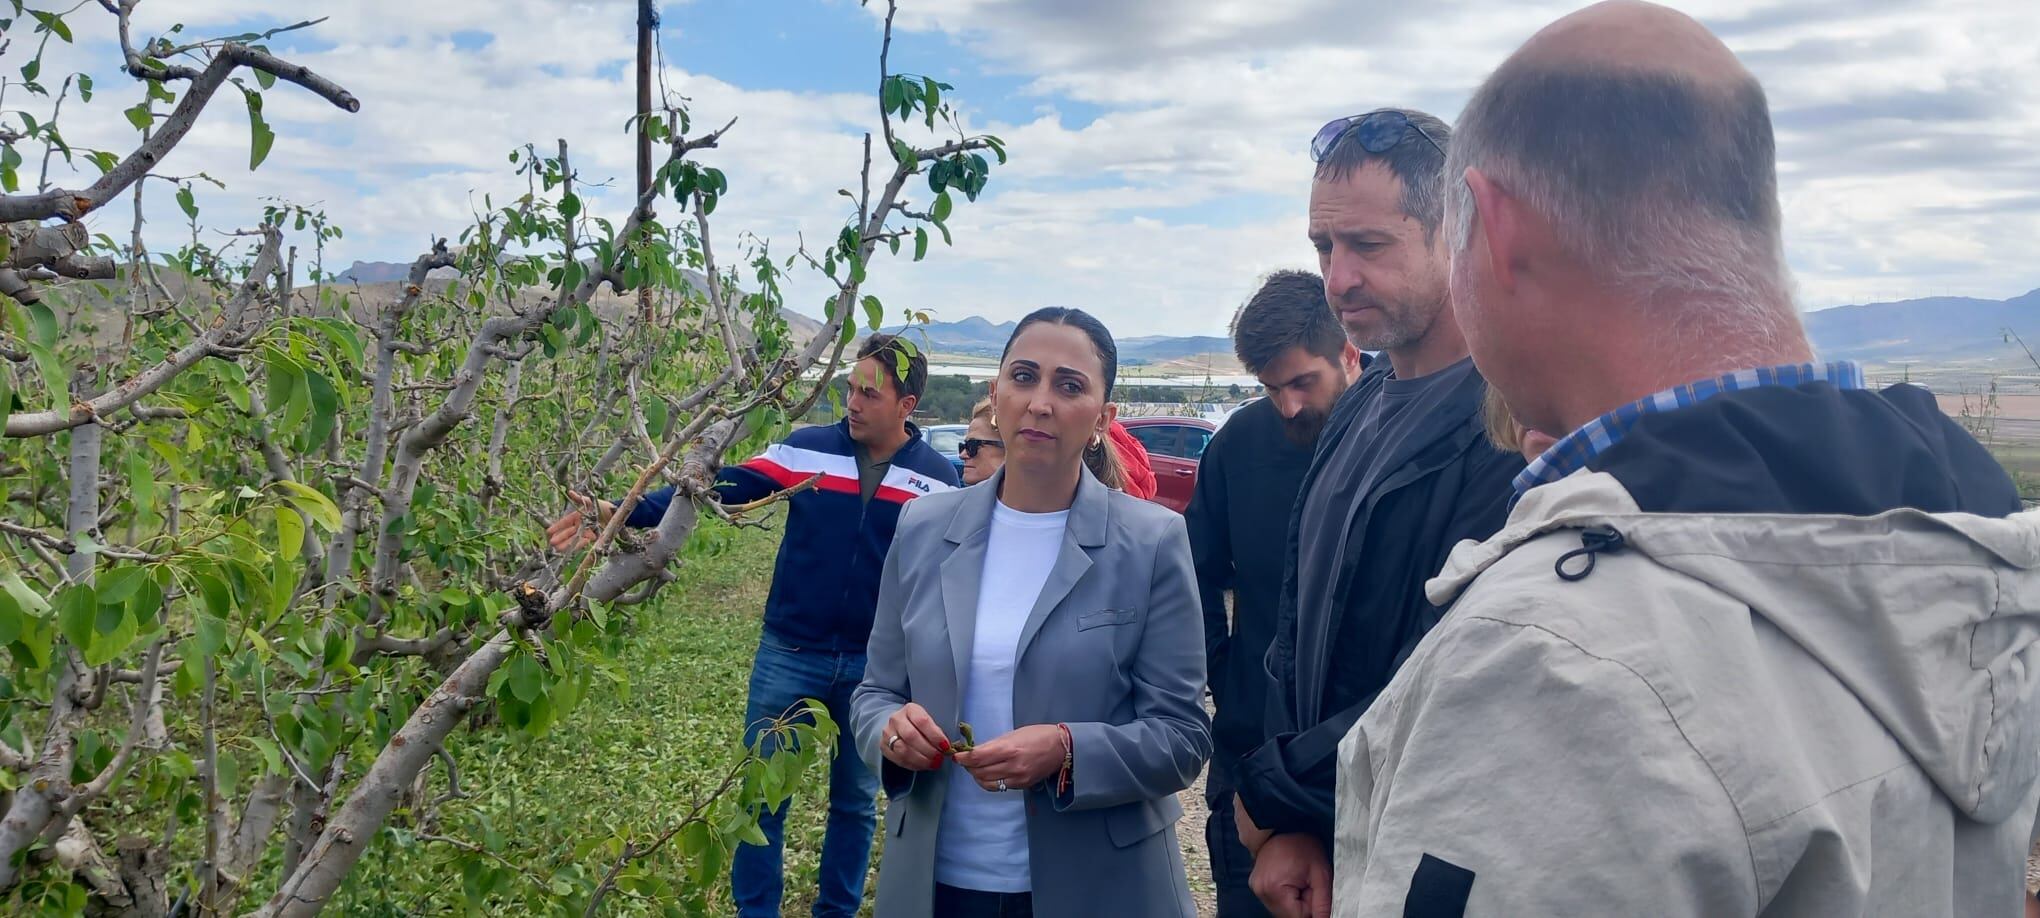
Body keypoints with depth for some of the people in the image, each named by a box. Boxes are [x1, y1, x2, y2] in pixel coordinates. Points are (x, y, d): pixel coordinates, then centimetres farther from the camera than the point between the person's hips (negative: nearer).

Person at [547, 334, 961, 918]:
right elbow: (719, 487, -11)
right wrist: (624, 513, -23)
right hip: (789, 656, 0)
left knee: (855, 801, 14)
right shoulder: (806, 451, -4)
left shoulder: (938, 479, -2)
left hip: (877, 668, 0)